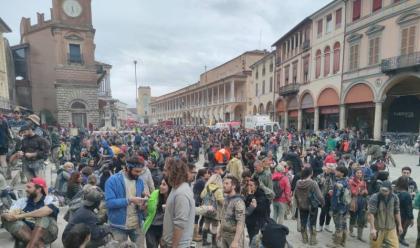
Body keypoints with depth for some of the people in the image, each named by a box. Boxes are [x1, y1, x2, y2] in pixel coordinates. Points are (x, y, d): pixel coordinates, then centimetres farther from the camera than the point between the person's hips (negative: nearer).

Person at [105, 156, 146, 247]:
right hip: (119, 226, -4)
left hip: (136, 225, 4)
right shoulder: (112, 180, -13)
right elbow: (109, 202, -20)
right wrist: (129, 200, -27)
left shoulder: (140, 181, 2)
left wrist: (142, 205, -11)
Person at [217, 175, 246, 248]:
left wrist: (236, 241, -27)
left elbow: (240, 223, -24)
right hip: (224, 235, 7)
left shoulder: (238, 202, -20)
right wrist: (219, 231, 16)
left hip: (234, 235, -7)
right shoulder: (226, 199, 5)